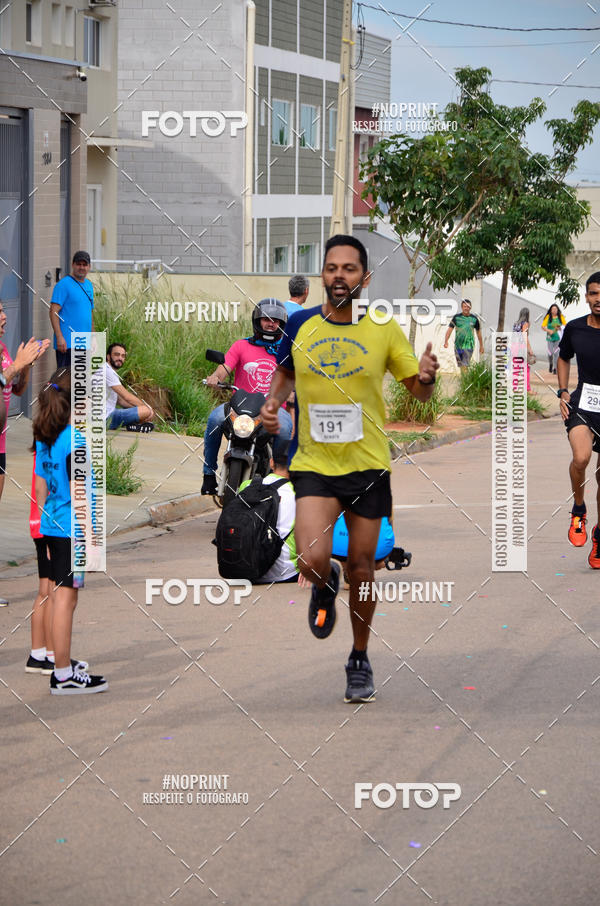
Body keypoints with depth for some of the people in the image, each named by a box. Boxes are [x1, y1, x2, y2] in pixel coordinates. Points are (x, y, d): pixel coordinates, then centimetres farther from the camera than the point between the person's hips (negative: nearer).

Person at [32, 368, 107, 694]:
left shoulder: (44, 438, 8)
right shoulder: (76, 439, -16)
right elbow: (77, 494, -18)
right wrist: (89, 538, -17)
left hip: (52, 529, 8)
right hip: (71, 531, -8)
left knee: (61, 596, 14)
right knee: (66, 598, -3)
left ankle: (62, 666, 20)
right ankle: (63, 676, 1)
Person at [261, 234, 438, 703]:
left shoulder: (385, 330, -3)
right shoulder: (299, 326, 0)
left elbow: (419, 390, 4)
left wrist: (427, 377, -18)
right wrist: (273, 401, 1)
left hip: (368, 465, 0)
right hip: (313, 465, 0)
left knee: (361, 567, 6)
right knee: (313, 560, -18)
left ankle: (360, 660, 28)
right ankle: (325, 587, 21)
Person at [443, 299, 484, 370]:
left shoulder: (474, 319, 4)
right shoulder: (456, 317, 3)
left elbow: (478, 332, 13)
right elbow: (450, 329, 0)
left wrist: (481, 346, 18)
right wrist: (446, 341, -14)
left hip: (468, 346, -2)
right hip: (458, 345, 2)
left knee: (465, 365, -13)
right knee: (460, 365, 9)